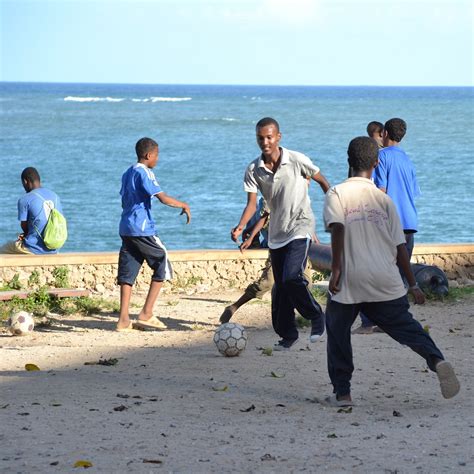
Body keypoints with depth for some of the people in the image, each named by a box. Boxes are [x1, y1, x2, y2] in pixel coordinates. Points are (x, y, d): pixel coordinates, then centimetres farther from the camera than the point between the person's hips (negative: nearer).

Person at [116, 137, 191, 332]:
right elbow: (163, 198, -18)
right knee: (162, 265, 2)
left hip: (126, 228, 8)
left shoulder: (127, 173, 17)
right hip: (142, 229, -8)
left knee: (128, 271, 4)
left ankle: (124, 319, -3)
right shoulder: (144, 173, -10)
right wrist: (184, 206, -5)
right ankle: (146, 315, -2)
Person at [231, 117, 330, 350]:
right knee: (280, 285, 7)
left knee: (292, 278, -21)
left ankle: (316, 317, 1)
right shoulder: (253, 170, -4)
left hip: (300, 227, -5)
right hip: (276, 232, 5)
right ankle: (287, 334, 18)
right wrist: (240, 227, -24)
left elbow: (322, 182, 1)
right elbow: (252, 202, -7)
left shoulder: (297, 161, -13)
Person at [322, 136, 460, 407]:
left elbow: (337, 228, -17)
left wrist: (336, 270, -14)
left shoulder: (336, 194, 1)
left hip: (349, 281, -2)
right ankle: (437, 361, -17)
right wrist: (413, 285, 13)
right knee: (406, 326, 9)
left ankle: (342, 393, 11)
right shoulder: (384, 199, 9)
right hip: (387, 282, 2)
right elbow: (400, 247, 8)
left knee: (338, 332, 14)